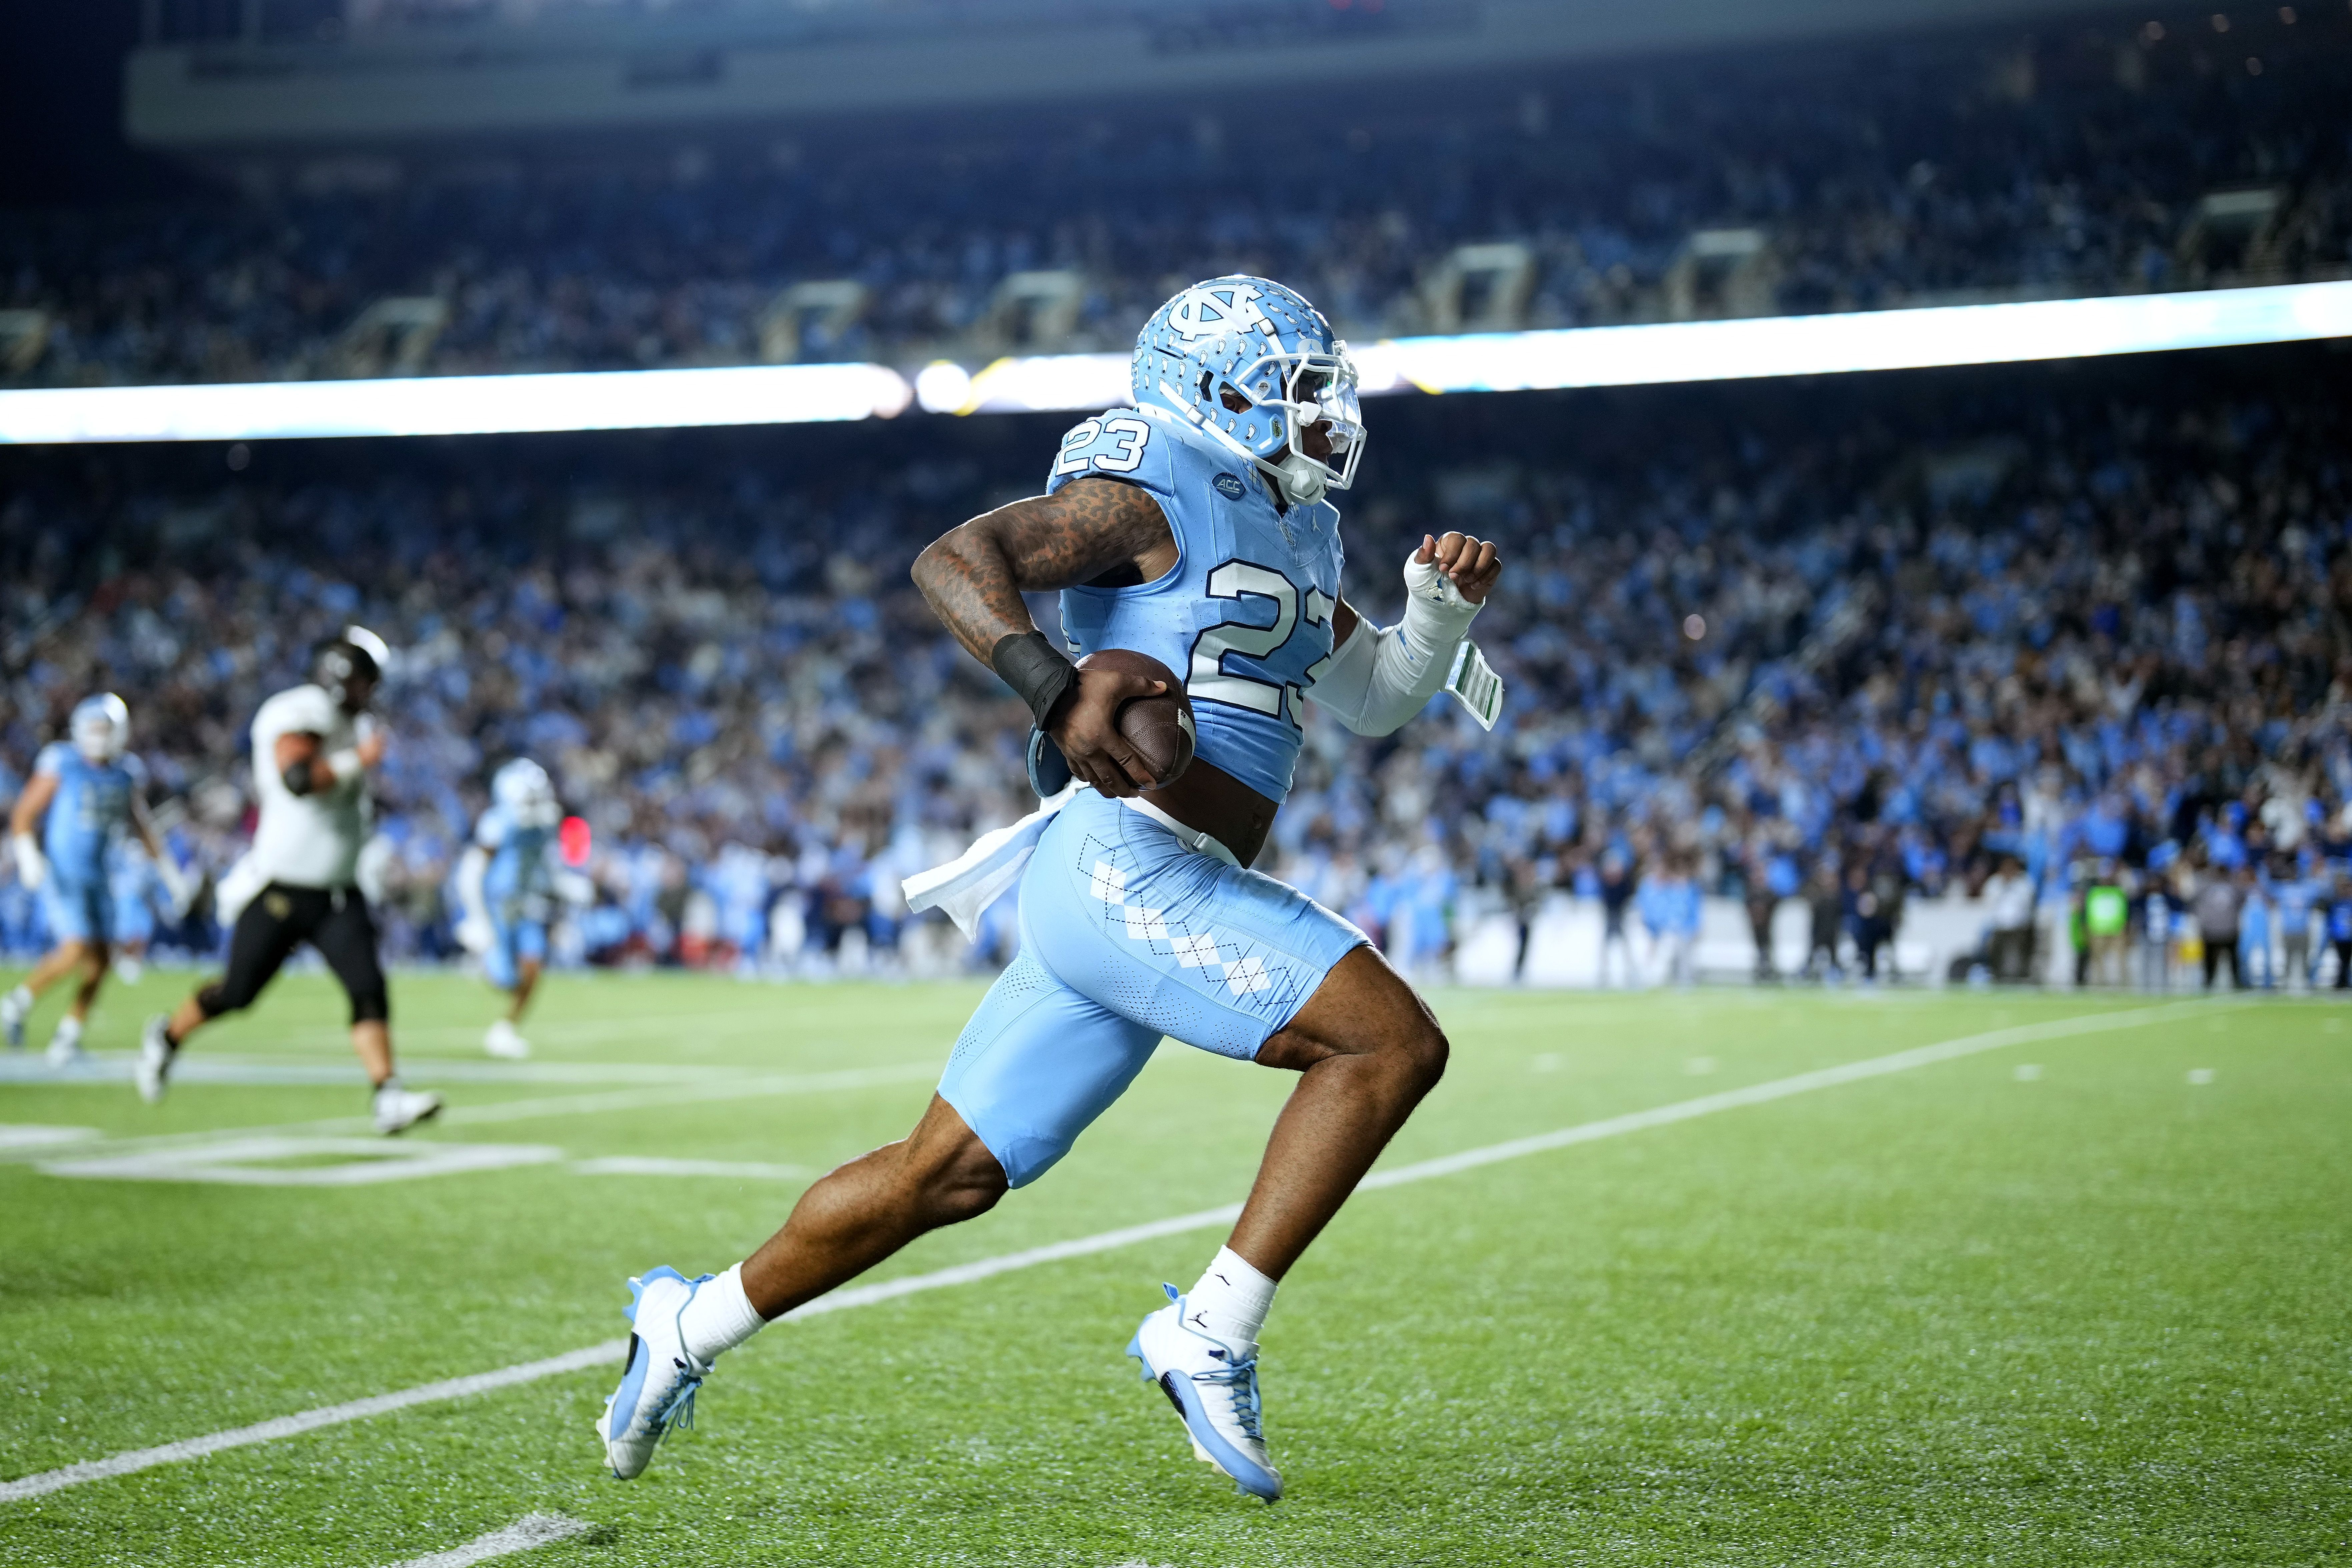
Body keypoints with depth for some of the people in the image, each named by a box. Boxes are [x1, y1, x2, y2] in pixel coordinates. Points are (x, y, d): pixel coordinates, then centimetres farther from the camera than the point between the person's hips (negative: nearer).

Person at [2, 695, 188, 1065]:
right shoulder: (61, 764, -10)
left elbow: (139, 824, 18)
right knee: (76, 950, -18)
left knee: (101, 959, 2)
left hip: (98, 877, 6)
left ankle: (67, 1038, 13)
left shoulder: (128, 772, 5)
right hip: (61, 873, -6)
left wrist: (168, 870, 16)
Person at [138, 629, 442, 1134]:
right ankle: (168, 1037, 35)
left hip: (336, 893, 7)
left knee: (369, 988, -10)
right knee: (237, 993, 7)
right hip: (281, 893, -7)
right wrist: (357, 761, -28)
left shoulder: (349, 725, 12)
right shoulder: (302, 714, -17)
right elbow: (297, 778, -34)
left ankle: (387, 1098, -14)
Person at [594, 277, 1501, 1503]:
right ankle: (1210, 1336, -12)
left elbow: (1376, 699, 31)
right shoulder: (1156, 494, -6)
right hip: (1125, 864, -9)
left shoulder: (1287, 530, 22)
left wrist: (1440, 602, 12)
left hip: (1157, 895, 9)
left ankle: (690, 1327, 25)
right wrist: (1058, 693, -29)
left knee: (948, 1175, 13)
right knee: (1393, 1042, -16)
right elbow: (954, 559, -15)